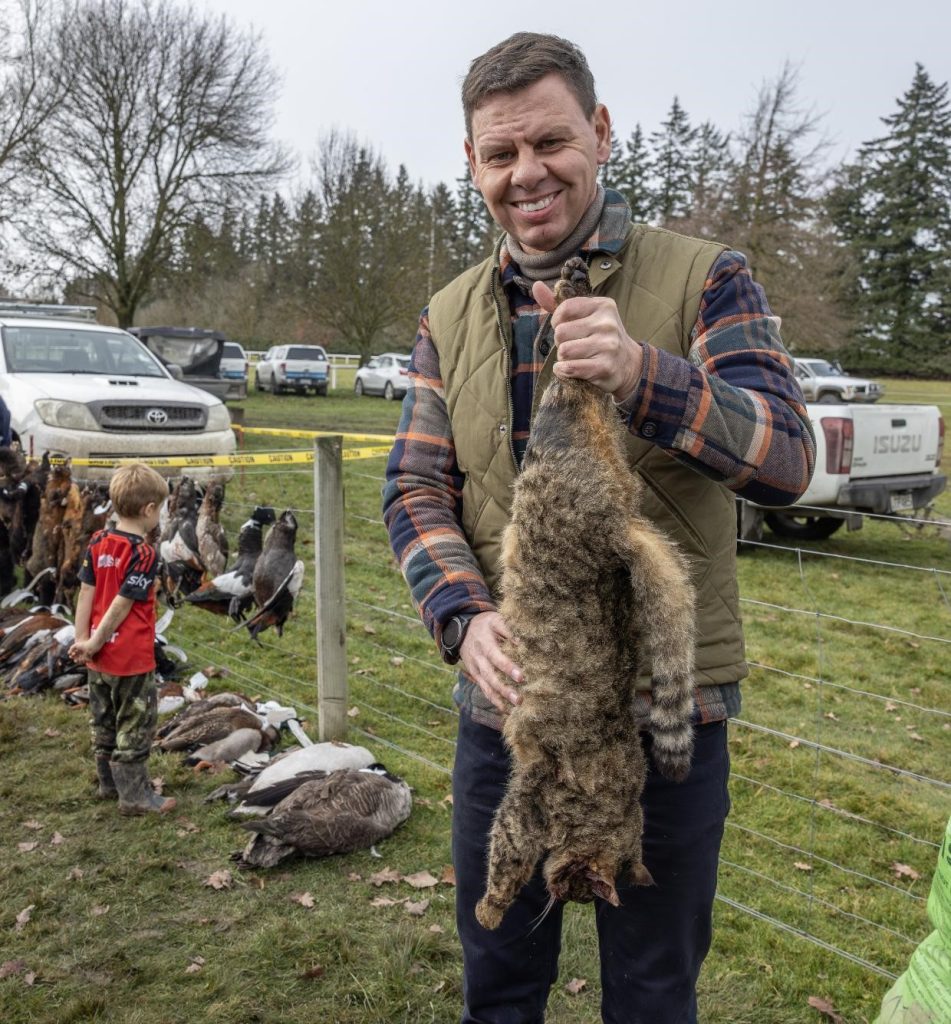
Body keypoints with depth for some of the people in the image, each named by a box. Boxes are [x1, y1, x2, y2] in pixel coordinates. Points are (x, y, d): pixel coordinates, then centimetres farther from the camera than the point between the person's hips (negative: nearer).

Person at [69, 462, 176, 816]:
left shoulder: (97, 542, 2)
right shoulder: (143, 553, -19)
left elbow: (86, 593, -2)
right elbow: (122, 605, -19)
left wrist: (82, 637, -4)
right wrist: (93, 644, -12)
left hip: (99, 655, 7)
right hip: (131, 656, -7)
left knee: (104, 721, 20)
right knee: (135, 725, 5)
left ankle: (109, 782, 34)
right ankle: (134, 795, 13)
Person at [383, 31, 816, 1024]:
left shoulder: (702, 279, -5)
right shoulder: (450, 318, 6)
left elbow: (788, 456, -15)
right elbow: (415, 492, 1)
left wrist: (643, 376, -33)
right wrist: (466, 617, -18)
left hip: (666, 706, -2)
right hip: (501, 699, 3)